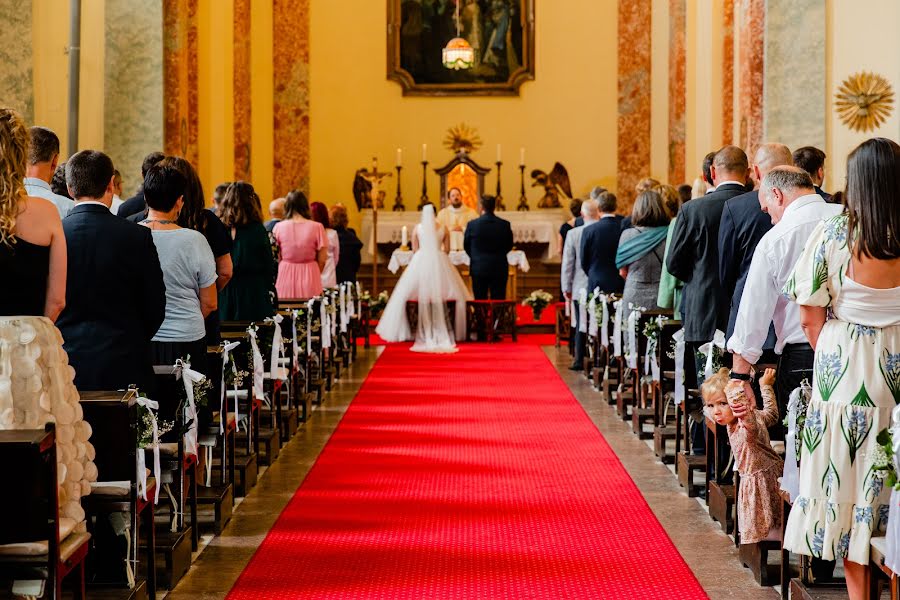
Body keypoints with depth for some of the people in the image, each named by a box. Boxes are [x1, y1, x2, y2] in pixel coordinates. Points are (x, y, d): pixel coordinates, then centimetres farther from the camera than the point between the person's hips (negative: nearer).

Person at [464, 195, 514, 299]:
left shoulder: (472, 224, -8)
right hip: (499, 268, 1)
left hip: (479, 268, -1)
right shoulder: (505, 224, -4)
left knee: (480, 300, 4)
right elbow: (509, 246, 8)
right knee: (499, 301, 4)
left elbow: (466, 246, 4)